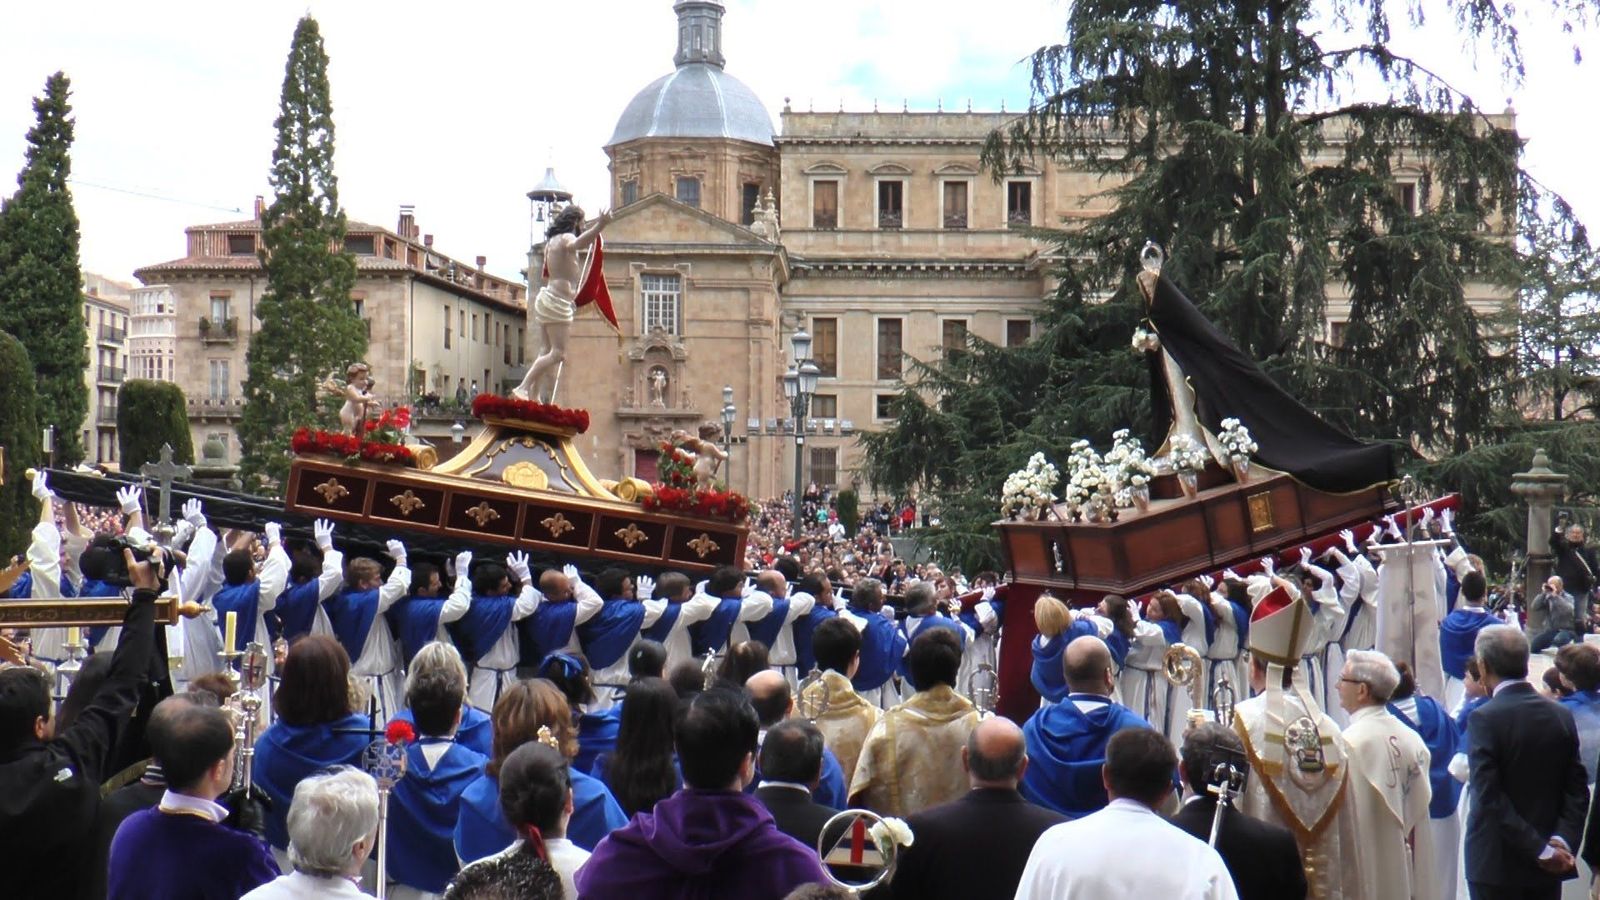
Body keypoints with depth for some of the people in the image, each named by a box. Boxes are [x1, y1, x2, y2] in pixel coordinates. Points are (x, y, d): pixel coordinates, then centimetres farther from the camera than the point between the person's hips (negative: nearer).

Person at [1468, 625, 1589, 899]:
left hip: (1496, 865, -5)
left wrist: (1541, 849, -15)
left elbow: (1488, 798, -19)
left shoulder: (1484, 719, -14)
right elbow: (1578, 791, 2)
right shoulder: (1561, 716, 4)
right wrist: (1563, 840, -6)